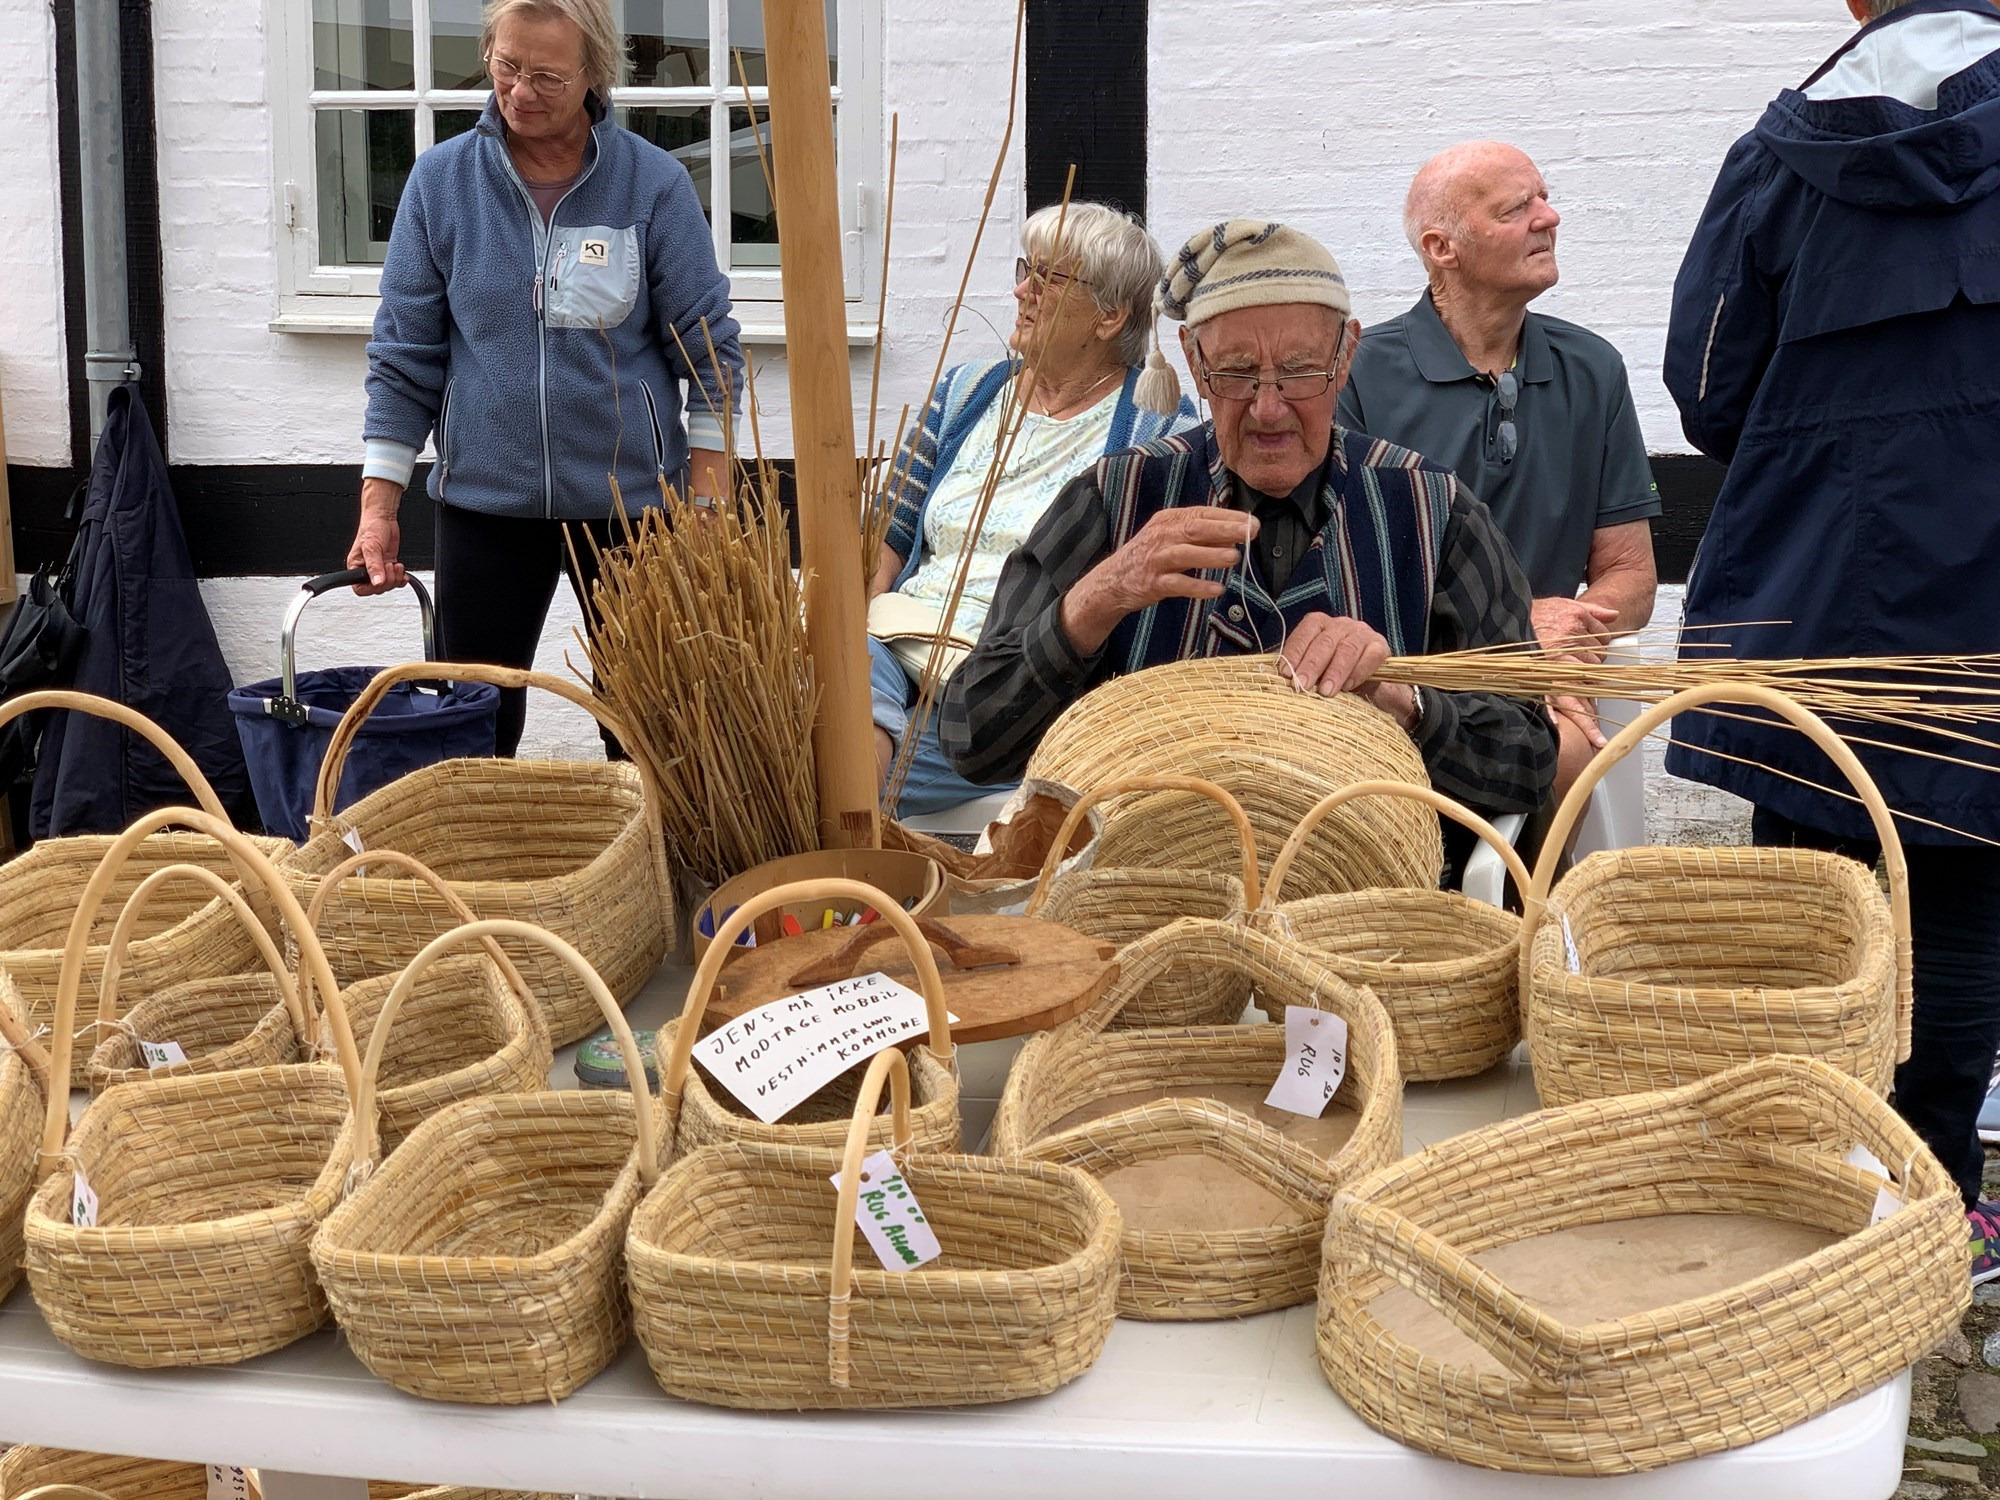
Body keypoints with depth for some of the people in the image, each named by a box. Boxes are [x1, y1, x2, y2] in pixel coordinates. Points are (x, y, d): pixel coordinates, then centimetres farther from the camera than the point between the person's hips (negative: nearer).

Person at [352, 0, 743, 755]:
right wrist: (377, 508, -3)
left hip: (629, 500, -1)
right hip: (484, 502, 2)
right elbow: (405, 358, 2)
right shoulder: (440, 180, 0)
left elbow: (710, 357, -3)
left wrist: (708, 511, -8)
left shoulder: (654, 183, -5)